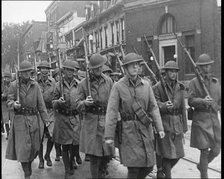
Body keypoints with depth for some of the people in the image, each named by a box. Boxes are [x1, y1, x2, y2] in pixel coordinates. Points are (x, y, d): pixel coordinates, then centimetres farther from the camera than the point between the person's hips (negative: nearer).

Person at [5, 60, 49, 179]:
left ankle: (28, 164, 36)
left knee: (34, 146, 7)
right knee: (23, 147, -5)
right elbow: (9, 101, 3)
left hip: (34, 118, 2)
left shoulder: (35, 85, 6)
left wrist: (45, 120, 1)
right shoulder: (14, 85, 1)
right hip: (20, 119, -2)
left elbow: (41, 104, 5)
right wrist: (14, 104, -21)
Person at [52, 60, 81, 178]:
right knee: (65, 146, 4)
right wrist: (58, 101, -16)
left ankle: (71, 162, 35)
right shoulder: (59, 85, 1)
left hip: (75, 118, 1)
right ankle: (67, 170, 17)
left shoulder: (78, 85, 4)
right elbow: (54, 104, 4)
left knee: (76, 144, 3)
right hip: (63, 118, -1)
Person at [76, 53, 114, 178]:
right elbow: (78, 105, 3)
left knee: (108, 153, 7)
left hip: (107, 121, 2)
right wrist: (85, 103, -18)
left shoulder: (108, 81, 7)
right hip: (91, 122, -2)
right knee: (94, 155, -3)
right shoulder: (84, 83, 1)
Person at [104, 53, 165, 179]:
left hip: (146, 129, 4)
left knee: (149, 166, 9)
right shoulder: (118, 86, -6)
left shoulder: (146, 84, 5)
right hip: (128, 130, -4)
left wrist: (160, 127, -5)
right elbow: (111, 112, -9)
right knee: (134, 168, -4)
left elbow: (153, 107, 5)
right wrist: (109, 136, -12)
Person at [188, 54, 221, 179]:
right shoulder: (194, 82, -2)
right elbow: (191, 101, -9)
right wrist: (203, 101, -24)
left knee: (216, 150, 6)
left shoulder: (216, 81, 13)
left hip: (214, 118, 5)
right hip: (200, 119, -5)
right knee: (205, 151, -3)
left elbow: (220, 99, 16)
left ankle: (201, 165, 34)